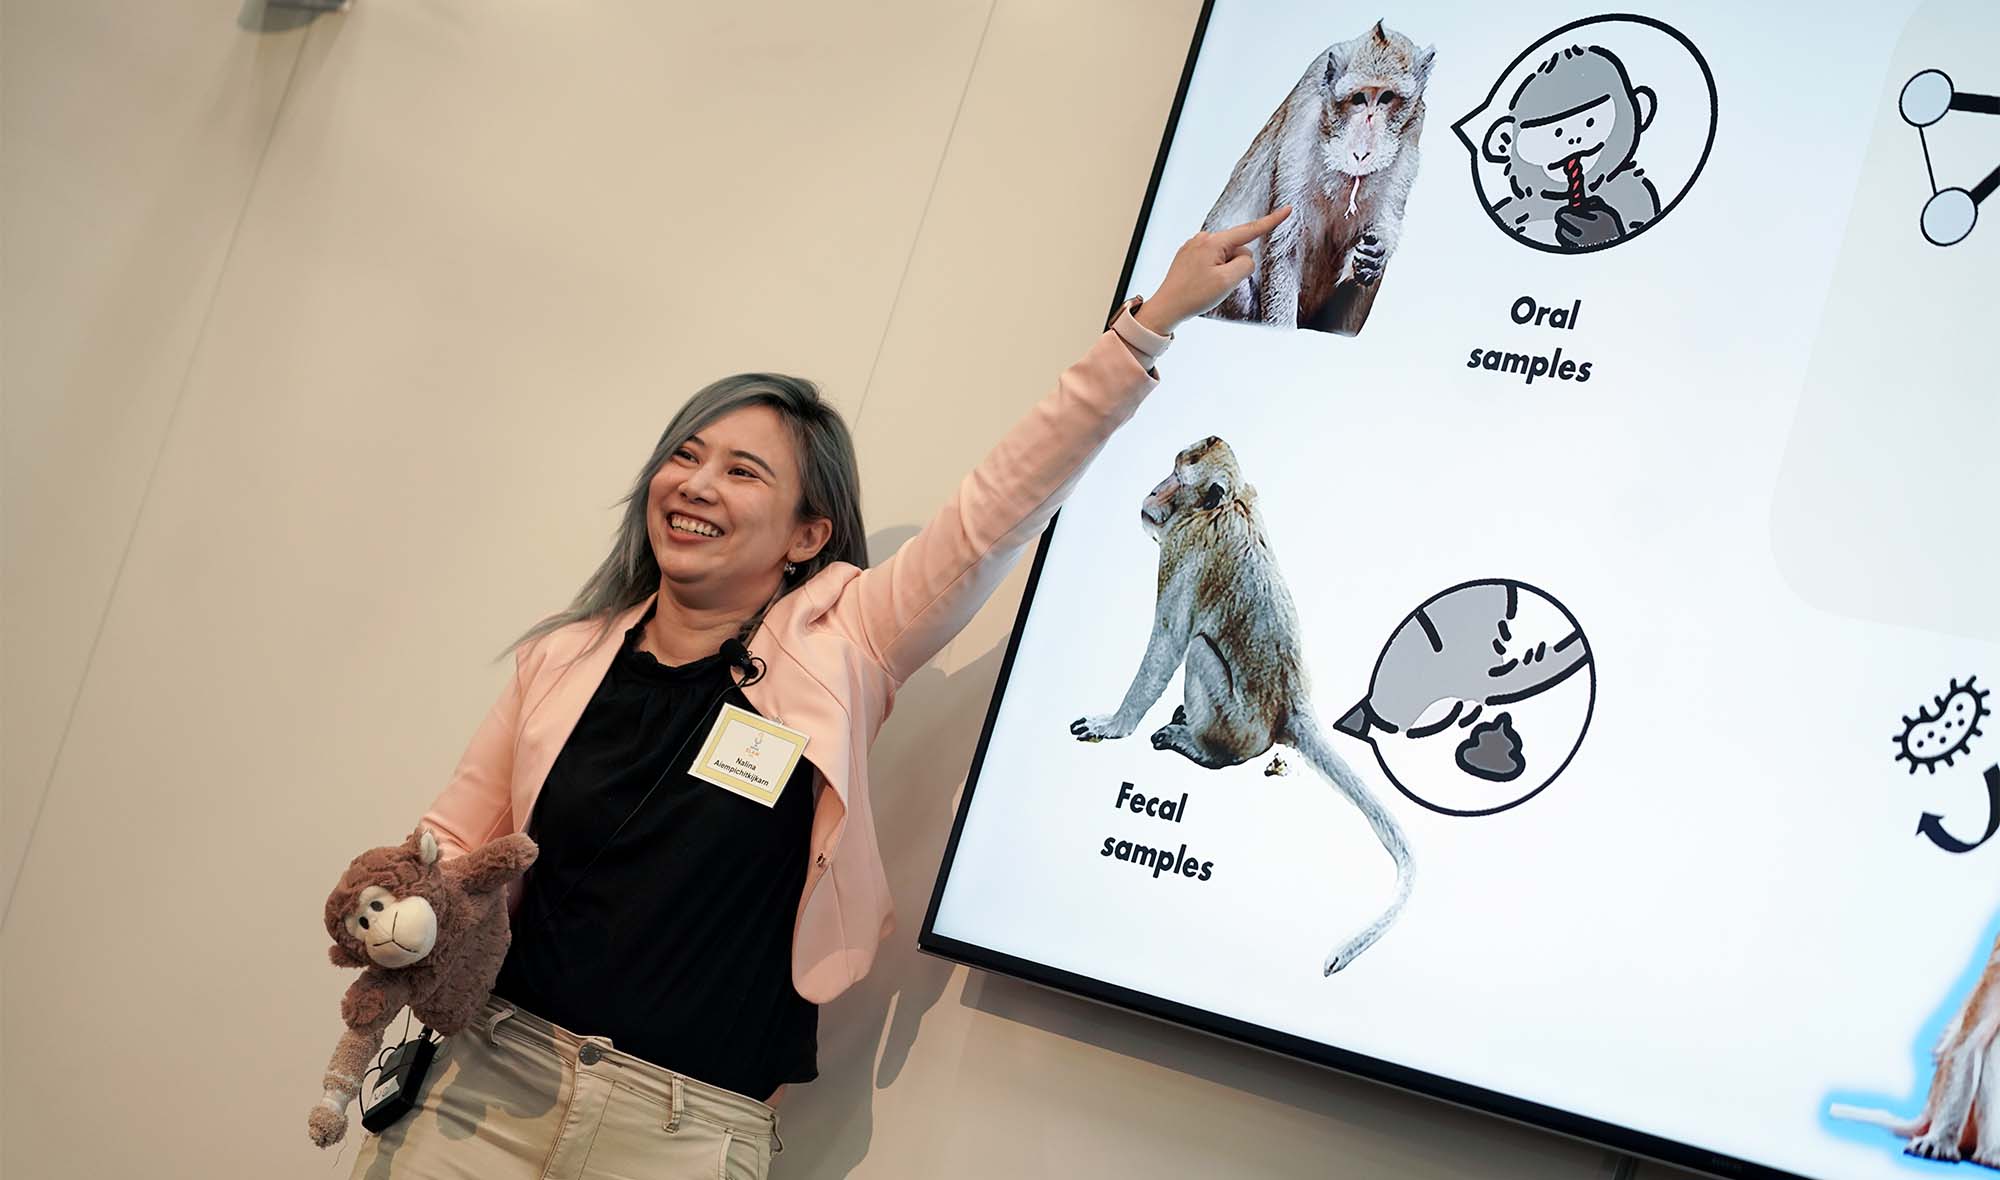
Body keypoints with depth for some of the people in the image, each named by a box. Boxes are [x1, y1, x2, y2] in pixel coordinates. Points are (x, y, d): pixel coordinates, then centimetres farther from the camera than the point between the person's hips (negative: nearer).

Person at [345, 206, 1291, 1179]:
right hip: (493, 1073, 3)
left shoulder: (836, 652, -5)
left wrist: (1151, 321, -14)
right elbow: (451, 844, 11)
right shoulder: (566, 659, 4)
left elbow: (995, 513, -11)